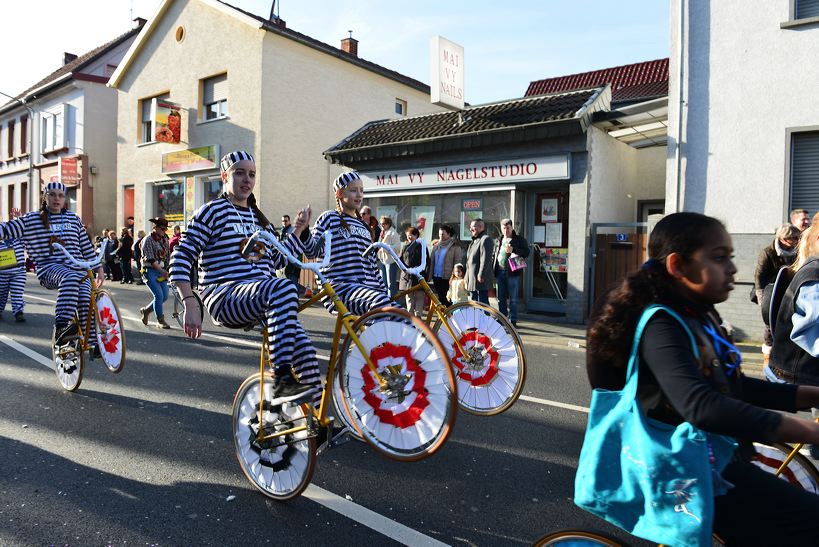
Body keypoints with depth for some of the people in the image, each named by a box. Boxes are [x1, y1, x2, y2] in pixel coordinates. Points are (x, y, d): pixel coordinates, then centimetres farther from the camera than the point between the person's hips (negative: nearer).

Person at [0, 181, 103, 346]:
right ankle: (61, 327, -50)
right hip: (49, 268, -3)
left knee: (86, 301, -23)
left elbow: (86, 246, 21)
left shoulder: (74, 219, 18)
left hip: (77, 268, 3)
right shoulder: (31, 220, 10)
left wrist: (99, 268, 20)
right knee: (69, 277, -40)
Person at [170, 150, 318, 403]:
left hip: (262, 297, 6)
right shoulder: (212, 212, 2)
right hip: (225, 297, -6)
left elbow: (276, 261, 22)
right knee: (283, 287, -36)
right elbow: (180, 260, -5)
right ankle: (281, 380, -36)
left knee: (297, 336, -21)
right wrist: (190, 304, -16)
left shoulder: (259, 218, 22)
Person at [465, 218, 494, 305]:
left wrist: (481, 275, -23)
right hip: (472, 279, 10)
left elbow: (485, 259, -20)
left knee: (483, 302, -8)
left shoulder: (485, 239, -11)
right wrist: (467, 277, 21)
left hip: (480, 279, -10)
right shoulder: (474, 241, 22)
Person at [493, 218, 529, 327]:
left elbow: (526, 252, -6)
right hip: (499, 273, 5)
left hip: (513, 273, -4)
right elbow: (493, 255, 19)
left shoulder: (519, 239, 3)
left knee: (513, 299, 0)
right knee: (501, 298, 10)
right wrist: (492, 271, 9)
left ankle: (513, 320, 7)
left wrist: (513, 250, -19)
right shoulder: (498, 241, 17)